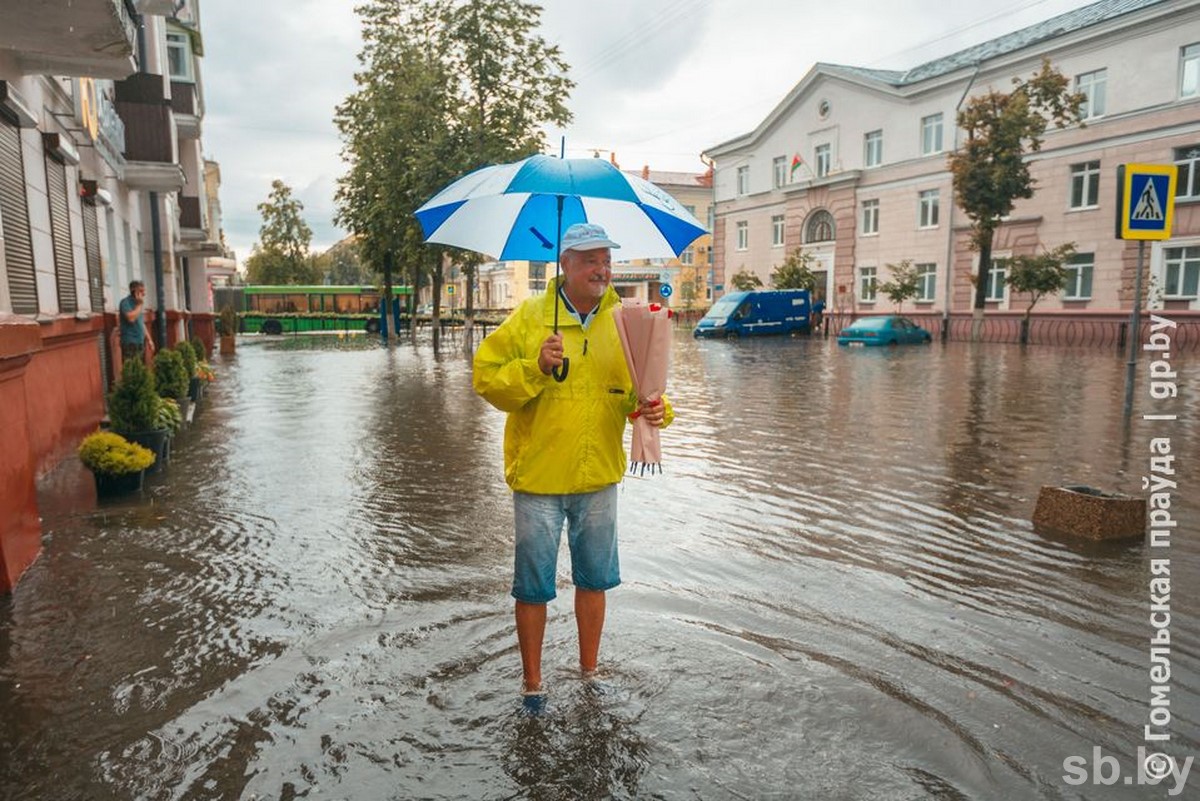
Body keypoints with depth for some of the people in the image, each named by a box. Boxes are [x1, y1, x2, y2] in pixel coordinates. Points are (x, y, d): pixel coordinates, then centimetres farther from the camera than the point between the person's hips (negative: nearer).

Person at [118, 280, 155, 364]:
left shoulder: (138, 304, 18)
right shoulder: (125, 302, -8)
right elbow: (131, 318, -24)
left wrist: (149, 339, 20)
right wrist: (140, 305, -13)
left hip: (140, 342, 8)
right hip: (130, 343, -8)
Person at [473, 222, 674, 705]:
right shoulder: (529, 317, -6)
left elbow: (644, 389, 2)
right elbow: (486, 378, -8)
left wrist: (656, 410, -20)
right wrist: (535, 367, -24)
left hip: (599, 476, 3)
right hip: (538, 475, -3)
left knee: (594, 579, 17)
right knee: (533, 587, 9)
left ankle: (589, 671, 38)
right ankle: (532, 683, 29)